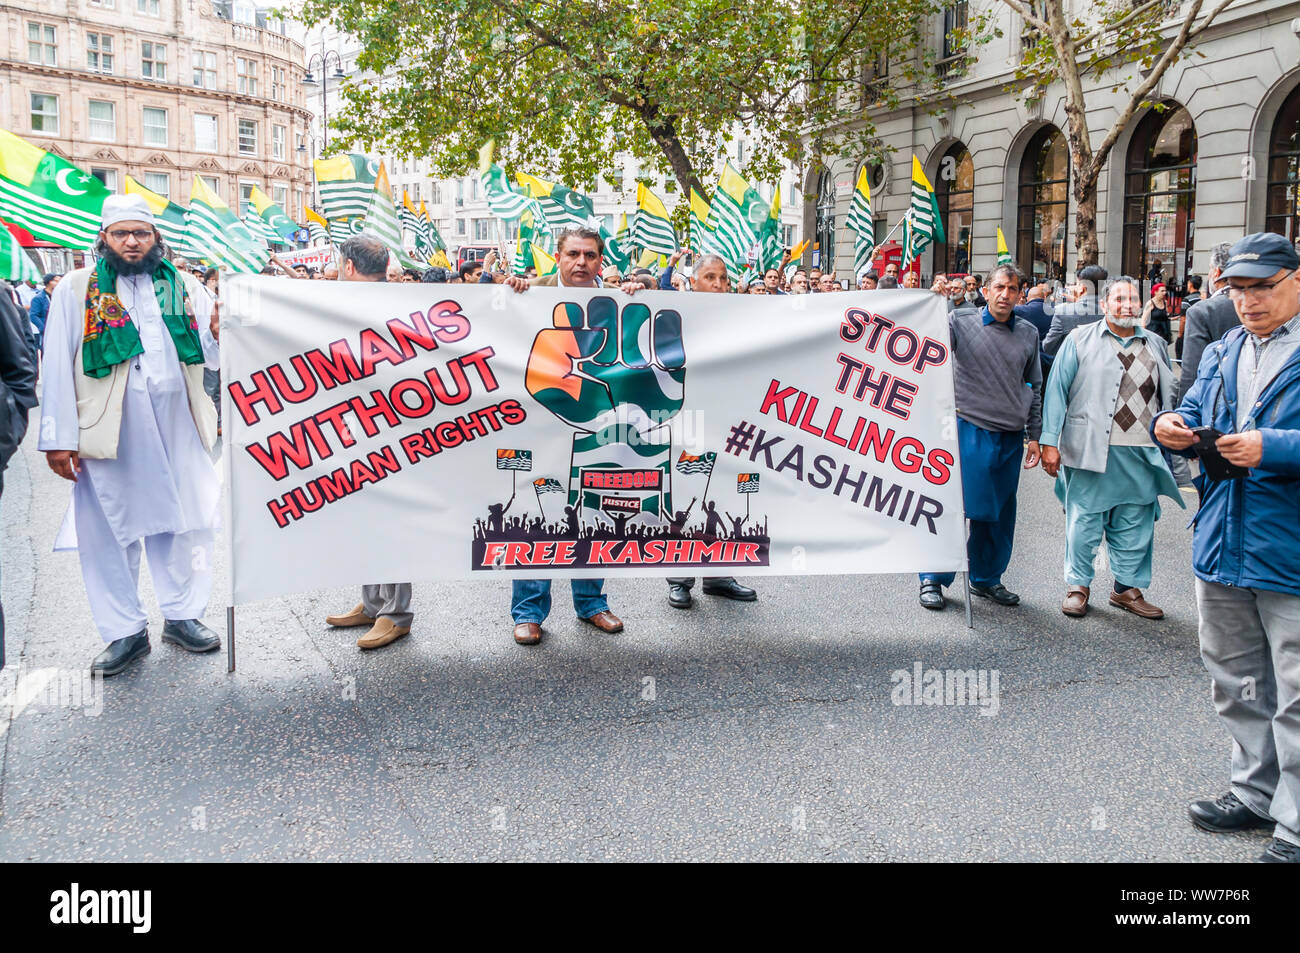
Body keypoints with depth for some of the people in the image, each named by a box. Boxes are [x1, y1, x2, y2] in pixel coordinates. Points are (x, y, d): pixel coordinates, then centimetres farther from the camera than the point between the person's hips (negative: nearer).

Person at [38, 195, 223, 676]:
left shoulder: (185, 287, 10)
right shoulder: (77, 289, 4)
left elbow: (212, 356, 10)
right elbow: (58, 366, 0)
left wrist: (218, 332, -14)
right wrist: (59, 437, -6)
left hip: (176, 425, 2)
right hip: (108, 432, -2)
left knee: (181, 521, 10)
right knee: (111, 530, 5)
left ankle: (182, 615, 26)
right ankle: (125, 631, 18)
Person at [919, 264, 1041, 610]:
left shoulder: (1028, 334, 10)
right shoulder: (961, 322, -1)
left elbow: (1035, 388, 17)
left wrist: (1034, 436, 14)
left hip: (1010, 437, 4)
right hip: (970, 430, -4)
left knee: (999, 513, 11)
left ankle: (987, 578, 26)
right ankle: (934, 579, 8)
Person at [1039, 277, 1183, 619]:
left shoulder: (1155, 345, 15)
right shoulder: (1080, 340, 3)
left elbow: (1169, 396, 21)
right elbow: (1056, 390, -1)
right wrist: (1050, 441, -7)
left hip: (1142, 454, 4)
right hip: (1090, 450, -4)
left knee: (1136, 525, 8)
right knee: (1084, 521, 1)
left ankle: (1128, 587, 21)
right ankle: (1078, 585, 16)